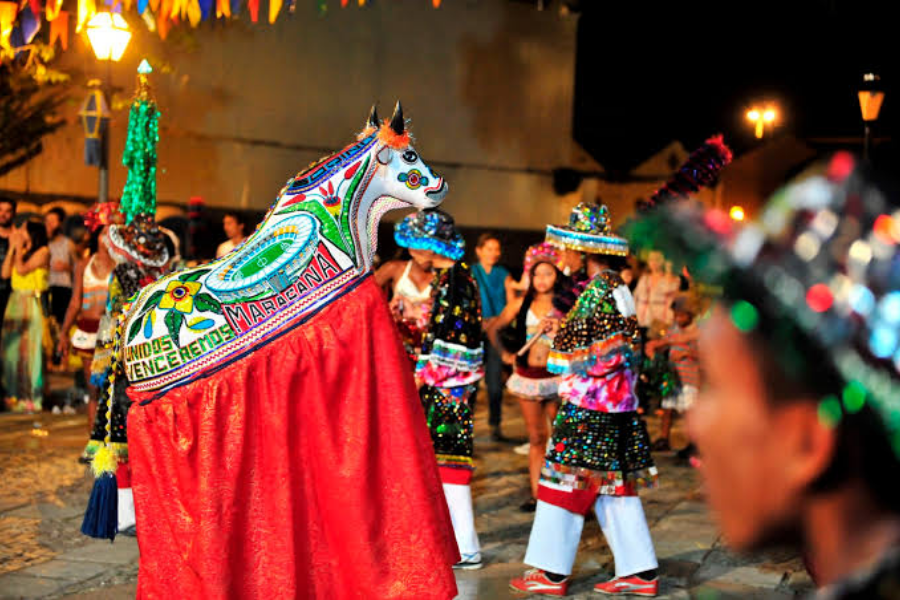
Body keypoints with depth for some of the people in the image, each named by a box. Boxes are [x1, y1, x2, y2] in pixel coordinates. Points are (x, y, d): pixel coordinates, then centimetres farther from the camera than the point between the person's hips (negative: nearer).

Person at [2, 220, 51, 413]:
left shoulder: (42, 252, -6)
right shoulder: (19, 251, 15)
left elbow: (21, 270, -16)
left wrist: (19, 248, -4)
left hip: (33, 302, -7)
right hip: (16, 301, 7)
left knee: (30, 349, -6)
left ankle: (31, 396, -2)